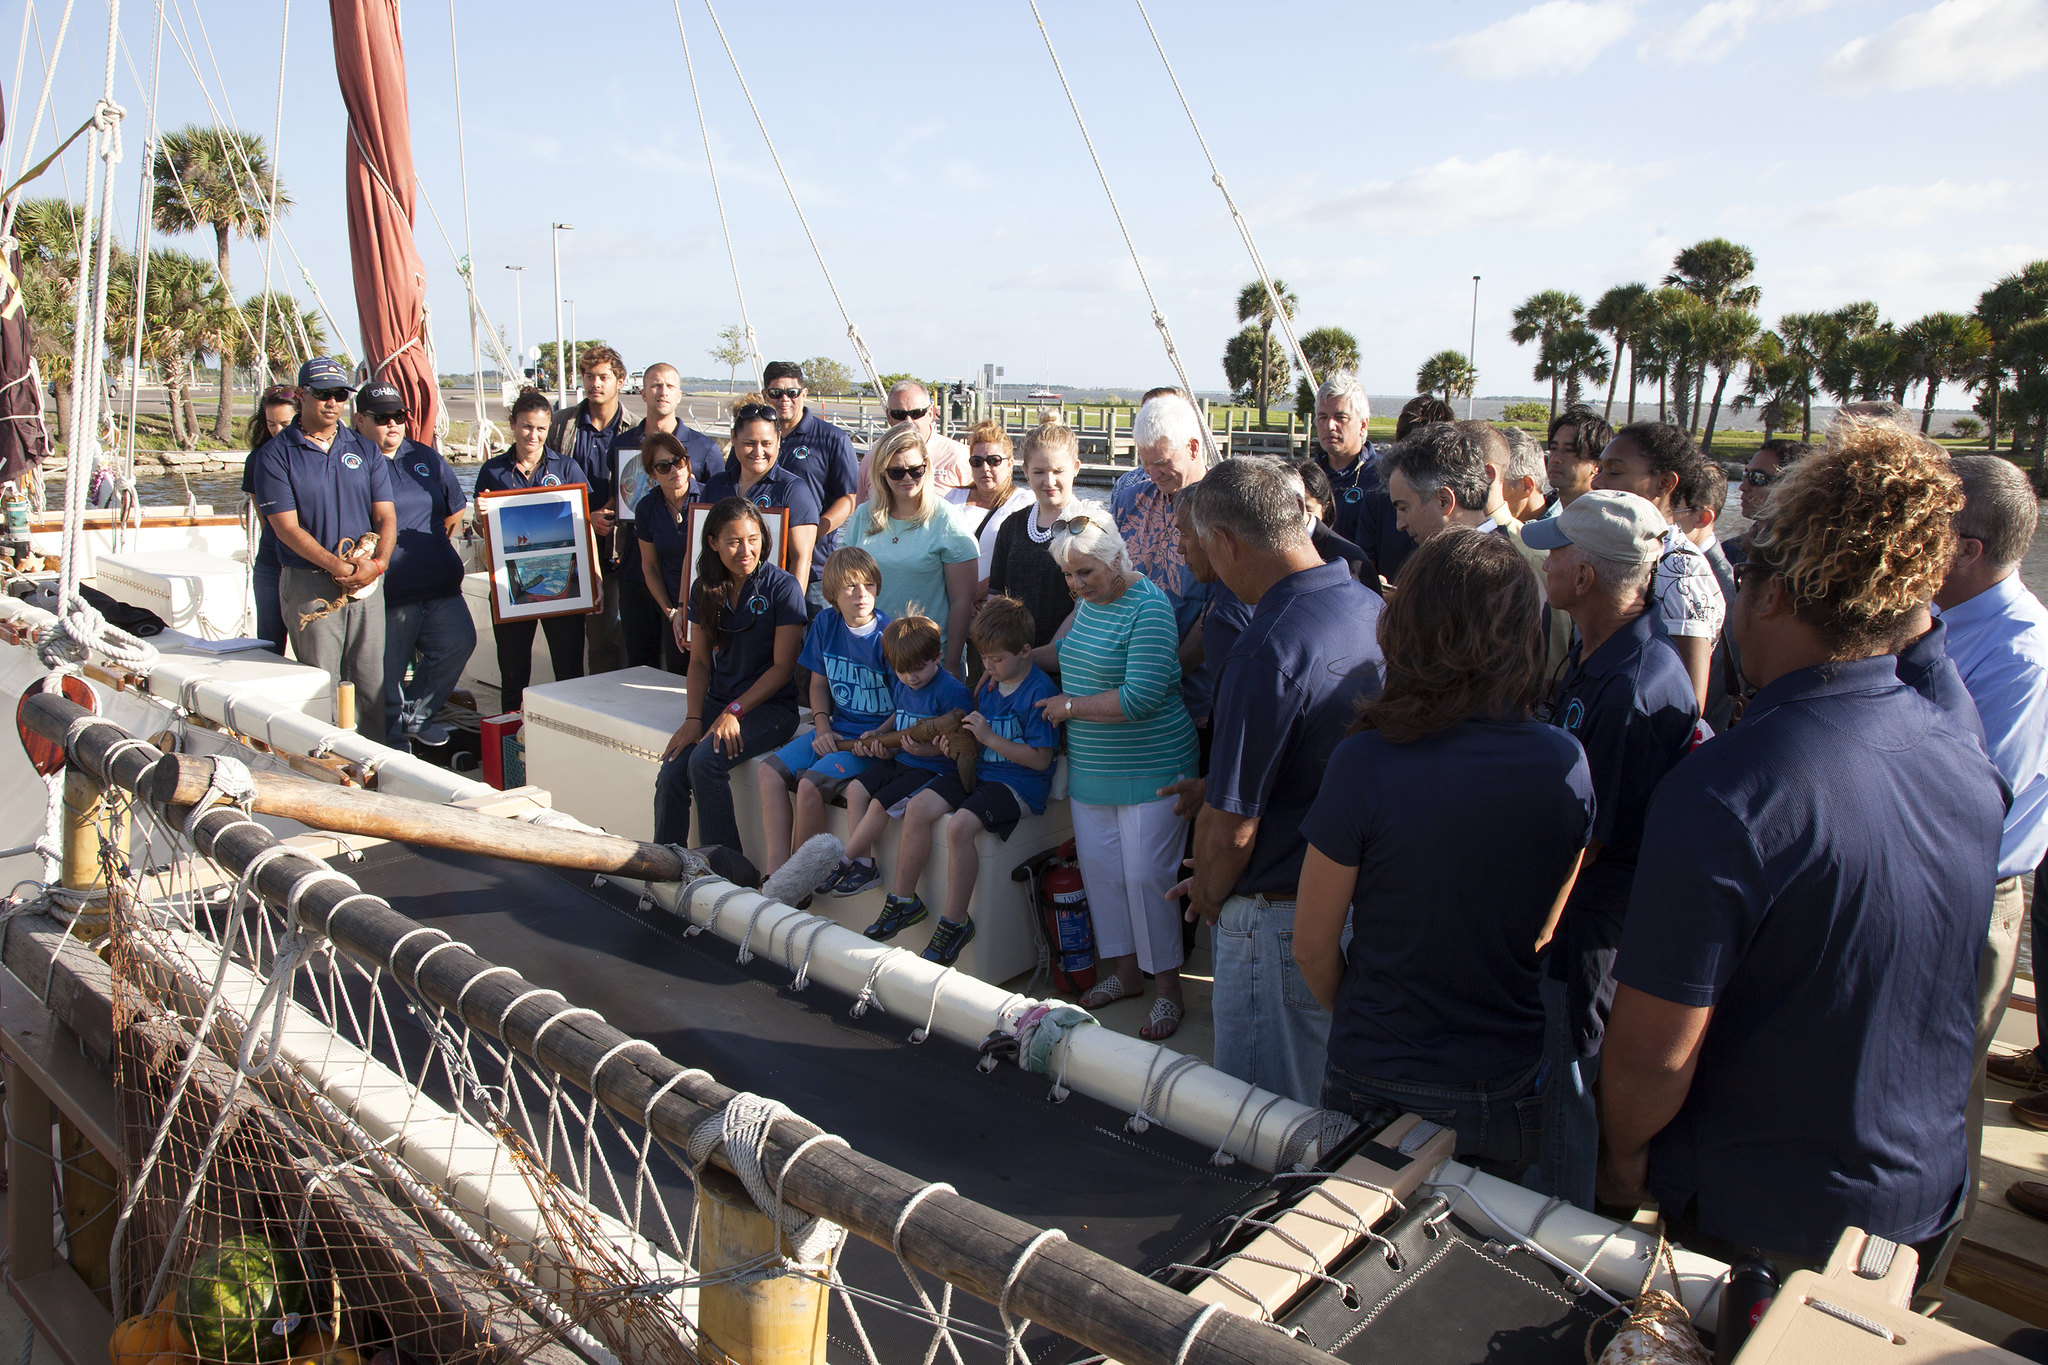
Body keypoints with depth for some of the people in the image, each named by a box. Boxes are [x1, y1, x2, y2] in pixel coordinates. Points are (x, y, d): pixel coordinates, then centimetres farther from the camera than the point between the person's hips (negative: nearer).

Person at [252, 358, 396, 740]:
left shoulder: (365, 451, 12)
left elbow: (386, 515, 7)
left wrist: (378, 562, -12)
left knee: (373, 680, 2)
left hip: (367, 581, 3)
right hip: (309, 583, -3)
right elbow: (287, 527, -7)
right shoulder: (275, 454, 0)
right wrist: (337, 566, -16)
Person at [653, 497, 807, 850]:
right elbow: (700, 662, 11)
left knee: (705, 761, -29)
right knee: (671, 774, -19)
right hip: (717, 702, 5)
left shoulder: (782, 587, -7)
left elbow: (782, 667, -10)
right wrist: (693, 718, -4)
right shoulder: (705, 590, 9)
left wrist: (734, 711, -15)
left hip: (771, 706, -5)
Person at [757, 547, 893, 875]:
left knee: (810, 785, -24)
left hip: (874, 738, -7)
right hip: (837, 728, 7)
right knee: (771, 770, -11)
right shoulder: (825, 623, 3)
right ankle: (776, 868, -12)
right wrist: (822, 728, 0)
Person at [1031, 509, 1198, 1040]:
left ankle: (1167, 989, 12)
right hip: (1091, 768, 8)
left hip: (1149, 771, -8)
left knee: (1146, 875, -3)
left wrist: (1070, 707, -15)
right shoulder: (1088, 599, 8)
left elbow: (1140, 697, -25)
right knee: (1098, 867, 12)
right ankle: (1122, 971, 28)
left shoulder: (1149, 608, -19)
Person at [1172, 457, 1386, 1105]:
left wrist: (1208, 895, -1)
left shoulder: (1269, 649, -26)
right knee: (1331, 1115, 25)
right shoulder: (1372, 609, 1)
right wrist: (1220, 784, 16)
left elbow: (1232, 827, -21)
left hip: (1281, 917, -8)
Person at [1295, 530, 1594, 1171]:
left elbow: (1312, 944, -13)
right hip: (1513, 1082, 3)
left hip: (1378, 1081, -3)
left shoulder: (1366, 764, -24)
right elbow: (1542, 932, 3)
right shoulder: (1566, 765, -13)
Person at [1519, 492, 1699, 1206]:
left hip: (1592, 928, -10)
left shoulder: (1637, 688, -29)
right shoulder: (1594, 654, 4)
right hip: (1562, 915, 10)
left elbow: (1586, 843, -24)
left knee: (1569, 1092, 9)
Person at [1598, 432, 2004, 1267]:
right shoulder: (1973, 770, -8)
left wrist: (1624, 1159, -10)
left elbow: (1654, 1050, -26)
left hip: (1754, 1221, -6)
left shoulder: (1727, 791, -31)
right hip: (1924, 1198, 6)